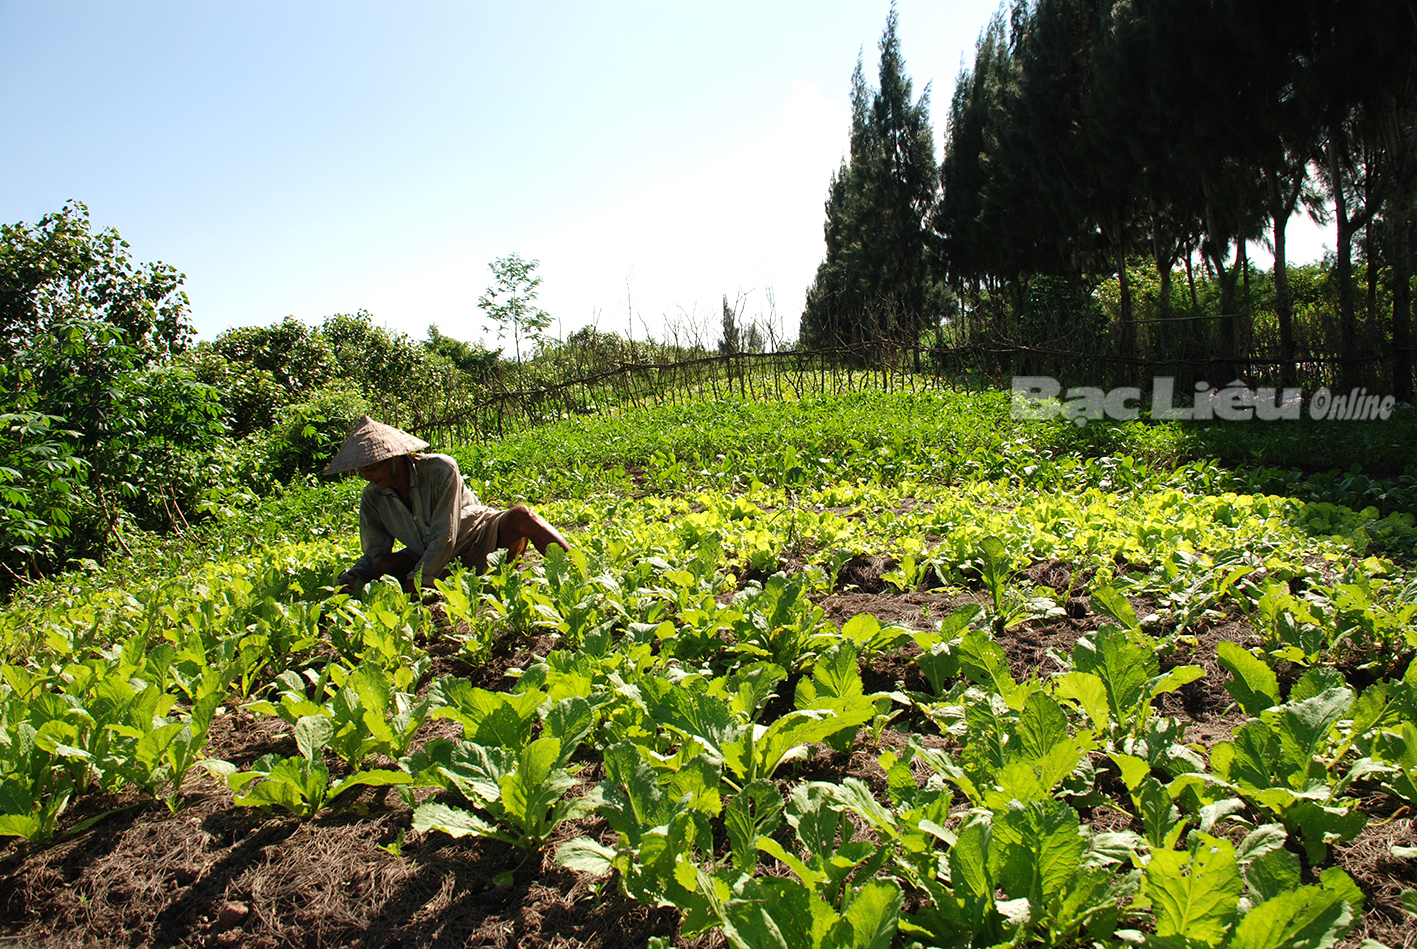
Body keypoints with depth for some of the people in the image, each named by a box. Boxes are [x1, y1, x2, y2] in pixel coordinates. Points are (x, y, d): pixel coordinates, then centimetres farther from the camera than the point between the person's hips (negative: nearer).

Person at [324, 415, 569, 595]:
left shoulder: (440, 469, -23)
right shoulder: (372, 498, -6)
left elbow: (444, 538, -25)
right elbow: (373, 552, -1)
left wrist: (414, 584, -29)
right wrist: (351, 578, -22)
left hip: (483, 541, -4)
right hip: (434, 561, 5)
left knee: (521, 515, -34)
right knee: (383, 566, -23)